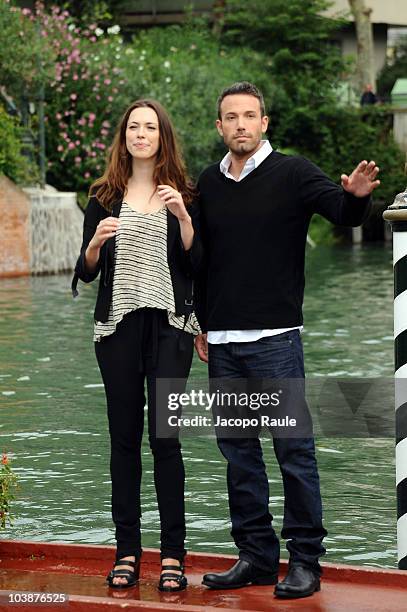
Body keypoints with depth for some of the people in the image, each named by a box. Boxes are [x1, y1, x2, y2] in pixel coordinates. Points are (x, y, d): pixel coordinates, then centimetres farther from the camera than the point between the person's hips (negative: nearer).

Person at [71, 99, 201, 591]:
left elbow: (197, 265, 0)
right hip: (118, 325, 2)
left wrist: (182, 215, -12)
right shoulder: (105, 197, 10)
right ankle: (127, 550, 8)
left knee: (164, 435, -6)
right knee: (124, 436, 2)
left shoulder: (182, 195, 7)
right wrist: (95, 242, -12)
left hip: (169, 325, -2)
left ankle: (172, 555, -1)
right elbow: (86, 272, 9)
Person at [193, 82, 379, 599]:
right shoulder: (209, 183, 11)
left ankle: (305, 560, 3)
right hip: (222, 342, 5)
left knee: (293, 447, -3)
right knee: (236, 448, 10)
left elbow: (342, 212, -17)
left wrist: (356, 196, -40)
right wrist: (201, 323, 16)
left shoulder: (291, 173, -3)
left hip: (275, 337, -5)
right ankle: (256, 556, 19)